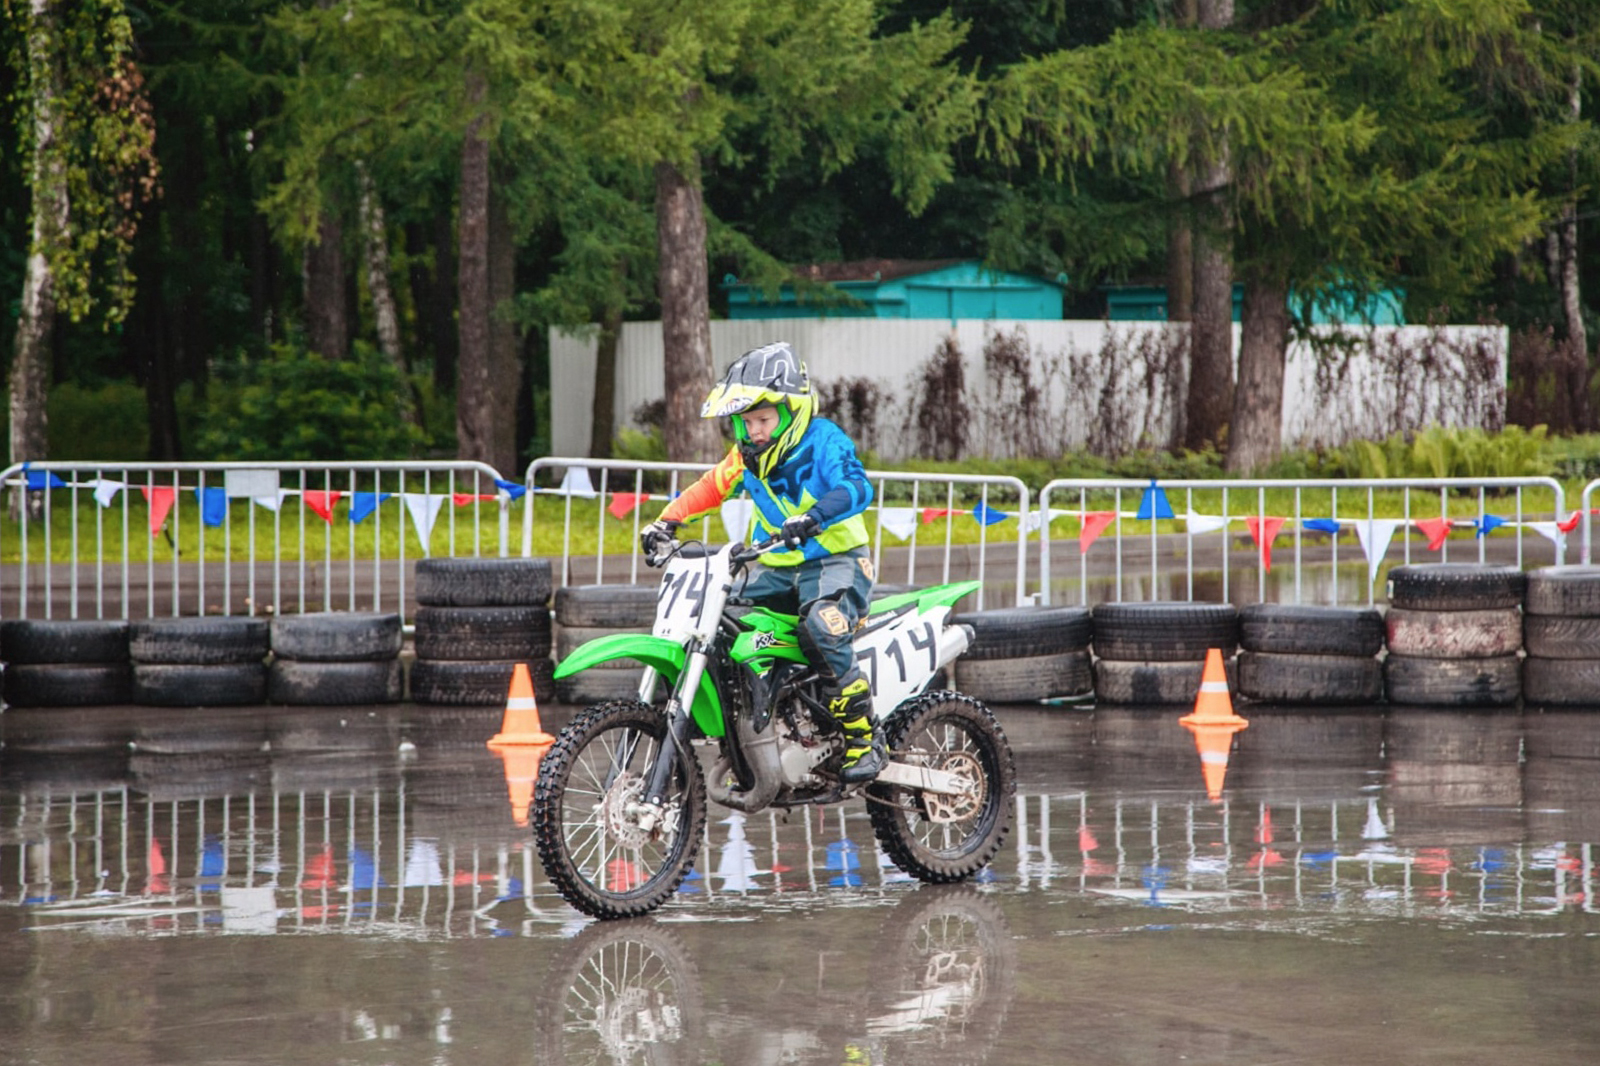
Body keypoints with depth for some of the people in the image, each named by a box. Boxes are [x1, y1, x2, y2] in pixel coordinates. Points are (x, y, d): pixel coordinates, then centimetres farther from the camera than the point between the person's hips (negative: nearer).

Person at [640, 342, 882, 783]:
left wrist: (812, 518, -47)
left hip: (835, 560, -8)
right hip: (780, 569, 8)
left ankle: (863, 739, -27)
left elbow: (856, 487, -29)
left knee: (822, 625, -35)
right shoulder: (748, 455, 9)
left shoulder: (825, 442, -14)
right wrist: (666, 522, 0)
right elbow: (710, 488, 16)